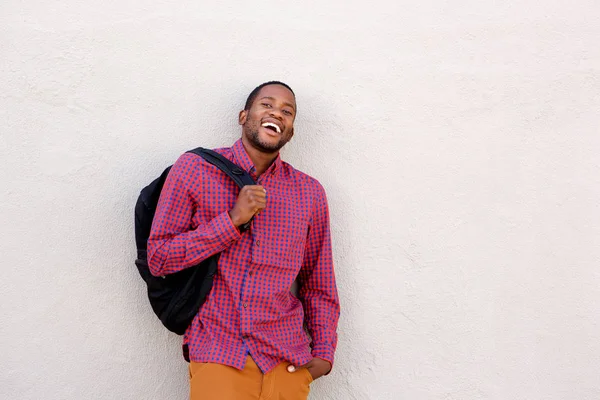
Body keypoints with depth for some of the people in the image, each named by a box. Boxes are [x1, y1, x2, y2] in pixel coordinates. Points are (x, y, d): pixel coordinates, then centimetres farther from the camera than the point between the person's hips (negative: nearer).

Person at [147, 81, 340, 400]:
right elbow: (158, 258, -6)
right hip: (217, 356, -2)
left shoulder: (310, 193, 6)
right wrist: (233, 220, -14)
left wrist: (324, 352, 5)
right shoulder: (194, 169, -1)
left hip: (289, 361, 3)